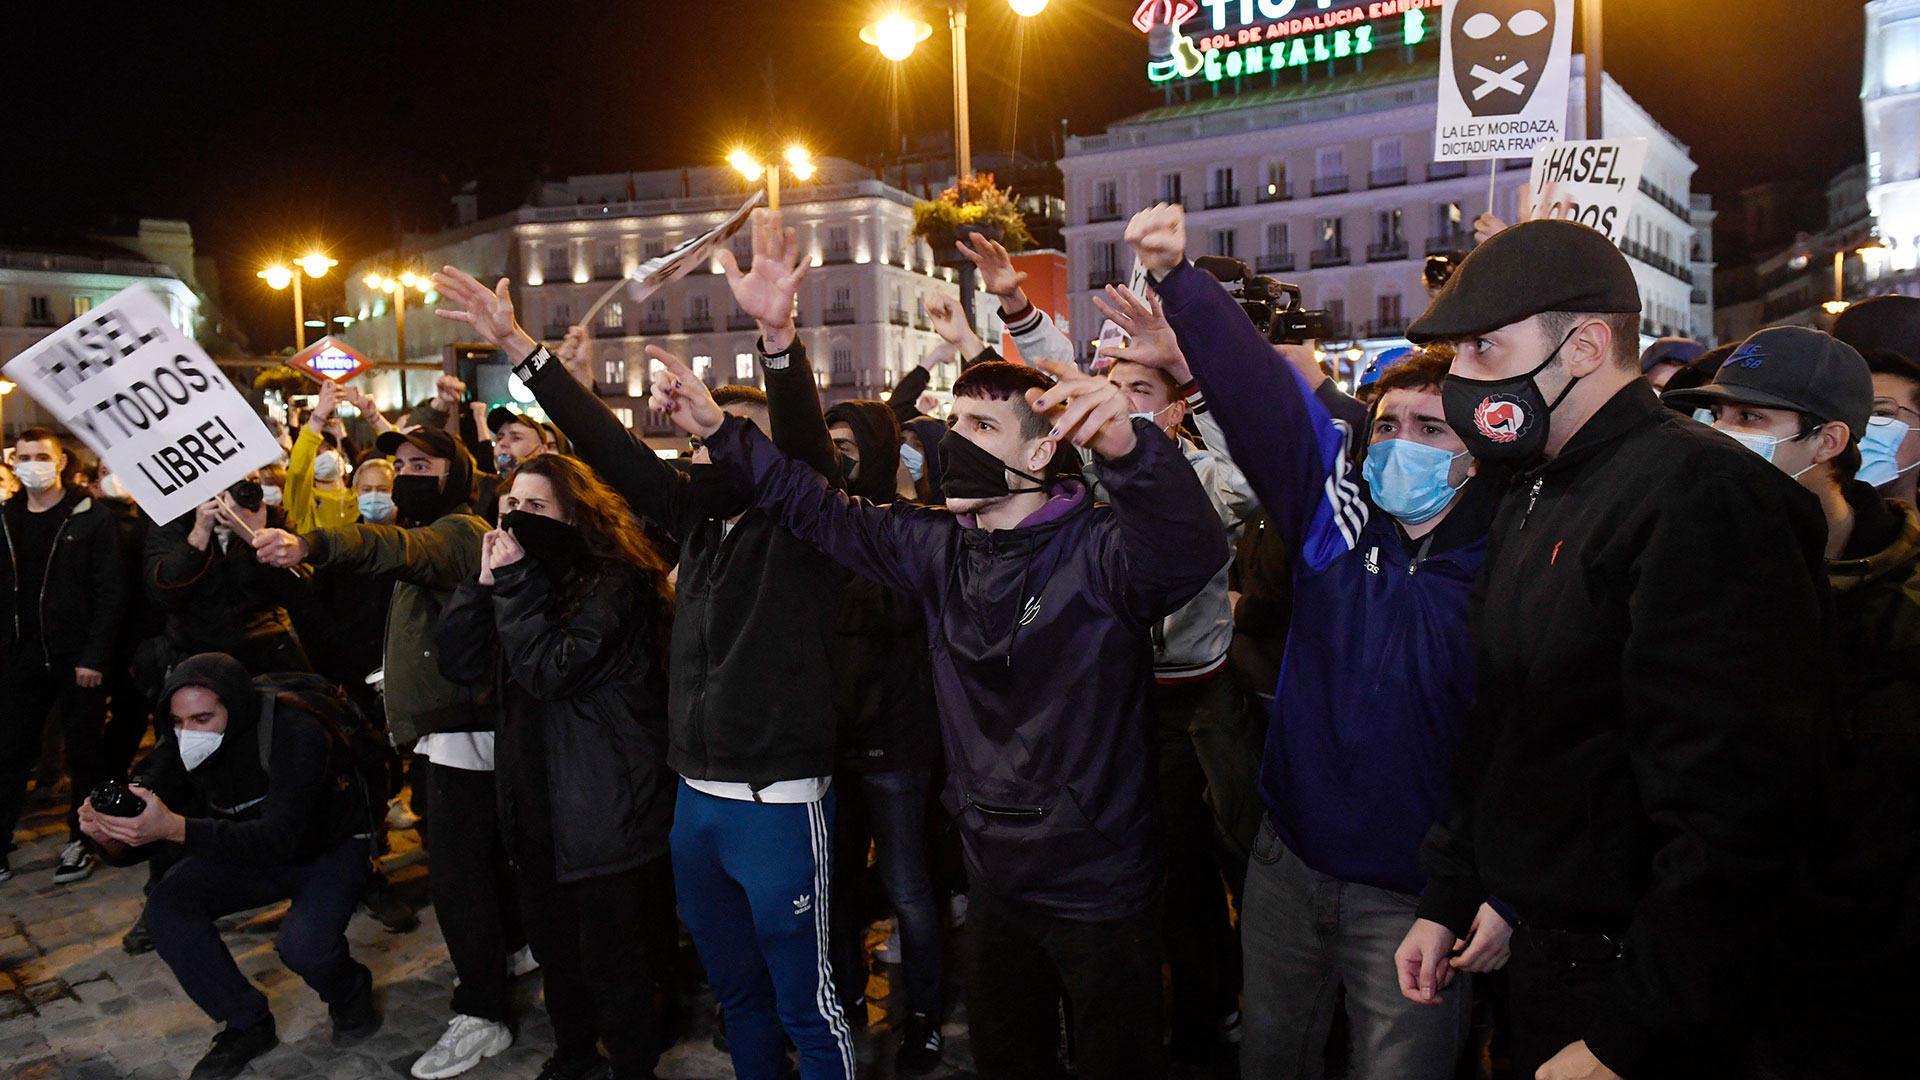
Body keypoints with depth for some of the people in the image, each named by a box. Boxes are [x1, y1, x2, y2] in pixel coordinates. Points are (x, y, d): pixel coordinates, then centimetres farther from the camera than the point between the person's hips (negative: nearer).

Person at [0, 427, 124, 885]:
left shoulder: (91, 517, -5)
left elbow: (111, 591, -8)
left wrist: (94, 656, -13)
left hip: (77, 657, -4)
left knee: (83, 752, 7)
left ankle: (81, 839, 19)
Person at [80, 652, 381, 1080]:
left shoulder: (296, 734, -34)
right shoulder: (181, 745, -15)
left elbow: (280, 837, -42)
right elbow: (148, 832, -11)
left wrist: (177, 828, -51)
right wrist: (114, 836, -36)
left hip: (329, 847, -6)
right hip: (249, 849, 6)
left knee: (302, 945, -30)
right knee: (167, 907, -17)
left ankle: (349, 993, 8)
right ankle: (247, 1024, 2)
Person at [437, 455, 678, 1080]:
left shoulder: (612, 583, -15)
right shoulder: (524, 574, 9)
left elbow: (551, 671, -25)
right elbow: (458, 663, 2)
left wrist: (515, 581, -21)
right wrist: (486, 581, -8)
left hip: (603, 806, -8)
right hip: (537, 796, 8)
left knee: (611, 954, 2)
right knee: (552, 941, 20)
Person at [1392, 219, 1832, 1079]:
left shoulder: (1698, 494, -22)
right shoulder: (1532, 500, 9)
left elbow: (1731, 805, -28)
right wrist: (1447, 897, 15)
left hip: (1639, 988, -8)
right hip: (1537, 946, 9)